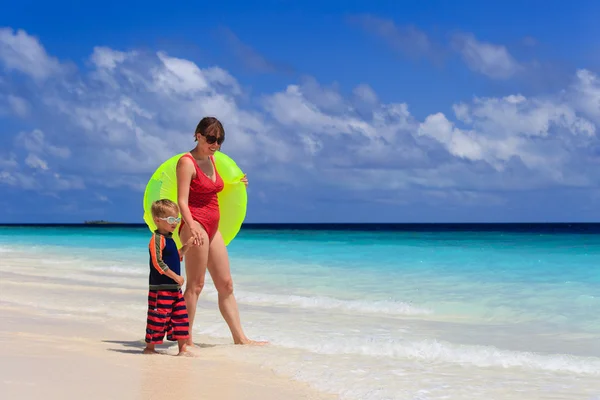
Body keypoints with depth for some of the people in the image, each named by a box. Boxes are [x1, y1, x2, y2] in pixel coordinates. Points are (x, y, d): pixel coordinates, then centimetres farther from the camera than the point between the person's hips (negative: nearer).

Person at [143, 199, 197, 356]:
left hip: (174, 287, 9)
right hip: (160, 288, -9)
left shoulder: (169, 238, 15)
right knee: (159, 316, -3)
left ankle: (183, 349, 14)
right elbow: (157, 262, -22)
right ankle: (149, 347, 9)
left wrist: (187, 246, 12)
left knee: (181, 316, 9)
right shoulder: (157, 238, -14)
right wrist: (175, 276, -20)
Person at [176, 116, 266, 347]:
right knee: (195, 285, -7)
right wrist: (192, 226, -32)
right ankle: (185, 340, 0)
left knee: (226, 284, 9)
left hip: (213, 228, 9)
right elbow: (182, 201, -18)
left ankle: (240, 338, 15)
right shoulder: (187, 162, -9)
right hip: (195, 225, -8)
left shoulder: (212, 159, 15)